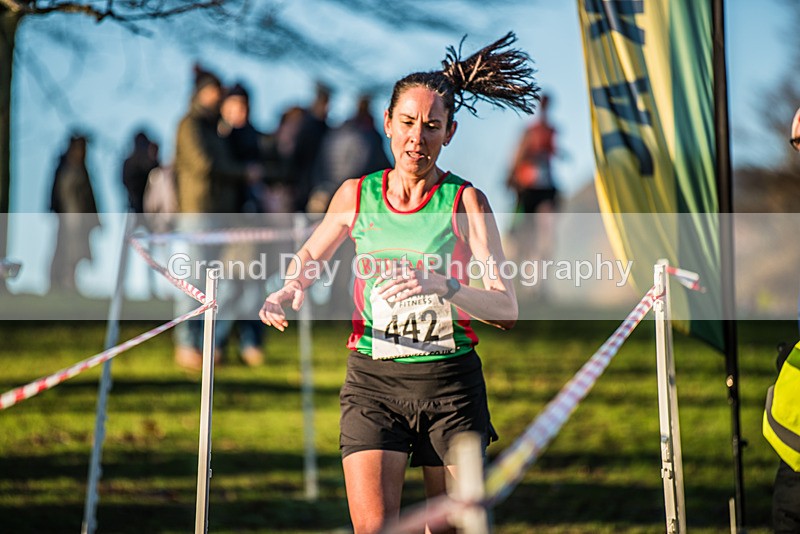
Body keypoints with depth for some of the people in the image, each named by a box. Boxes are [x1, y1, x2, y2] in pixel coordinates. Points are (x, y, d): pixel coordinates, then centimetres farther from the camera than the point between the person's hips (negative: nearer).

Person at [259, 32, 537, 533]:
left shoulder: (466, 201, -3)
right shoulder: (356, 195, 5)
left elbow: (506, 309, -12)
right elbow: (311, 255, 25)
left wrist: (443, 286, -28)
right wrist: (290, 290, 3)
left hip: (450, 382, -1)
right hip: (373, 380, 1)